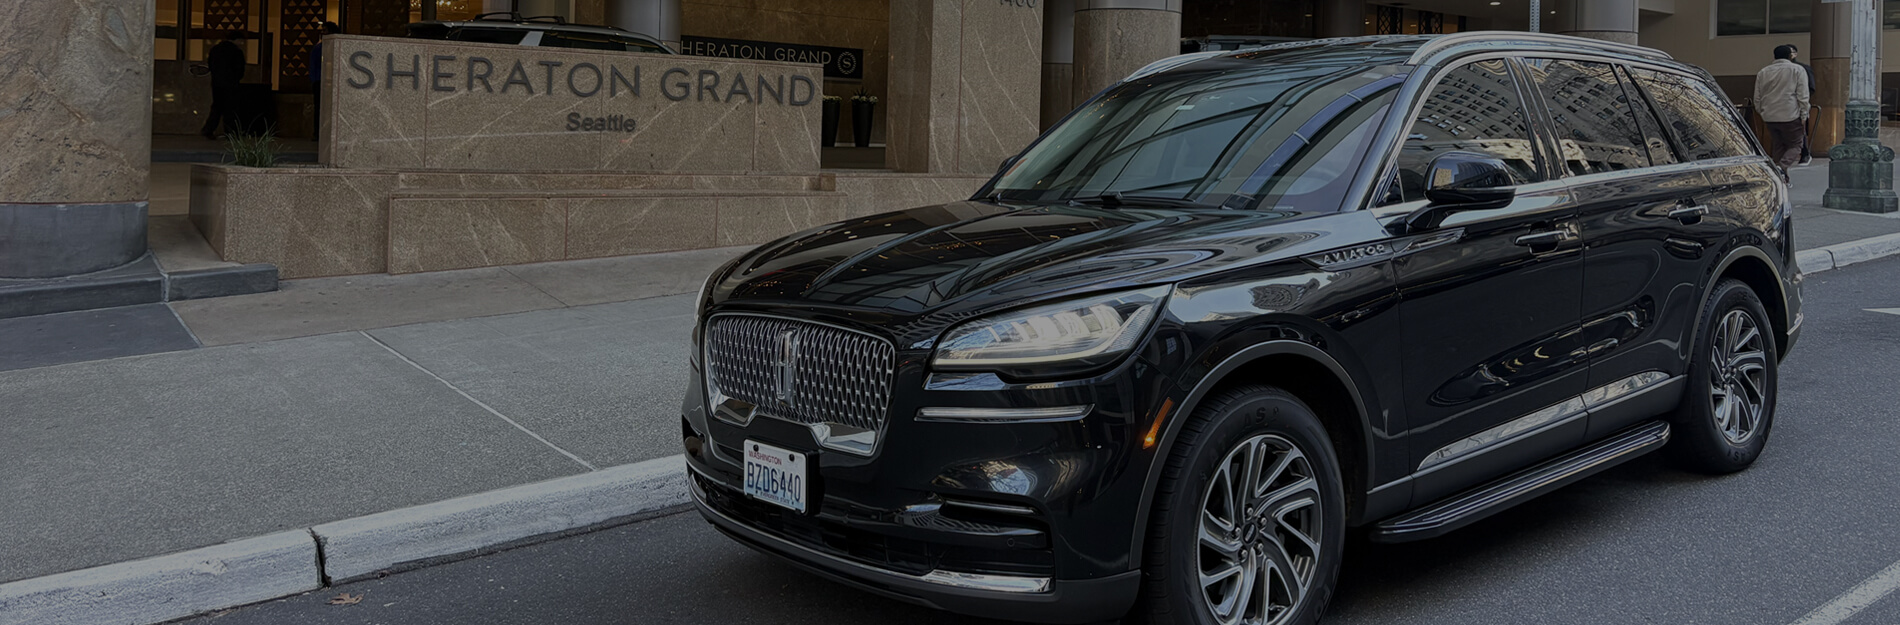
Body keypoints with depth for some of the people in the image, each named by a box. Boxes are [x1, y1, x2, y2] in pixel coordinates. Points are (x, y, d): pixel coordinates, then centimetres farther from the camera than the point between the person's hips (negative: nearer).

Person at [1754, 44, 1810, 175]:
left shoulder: (1763, 72, 13)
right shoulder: (1797, 70, -1)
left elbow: (1757, 99, 15)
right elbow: (1803, 96, -5)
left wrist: (1762, 113, 23)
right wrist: (1803, 117, -2)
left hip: (1769, 117, 5)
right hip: (1790, 116, -5)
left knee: (1778, 146, 15)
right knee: (1795, 145, 3)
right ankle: (1783, 168, -21)